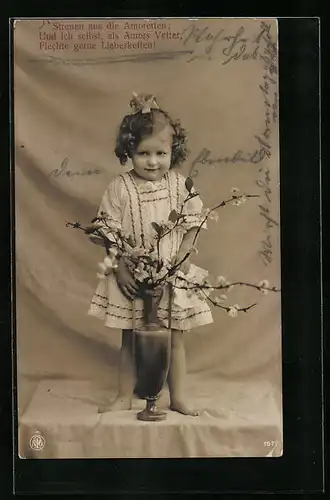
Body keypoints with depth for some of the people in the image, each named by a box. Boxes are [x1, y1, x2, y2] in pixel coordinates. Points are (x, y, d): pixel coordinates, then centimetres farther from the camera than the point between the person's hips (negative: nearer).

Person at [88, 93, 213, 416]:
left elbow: (191, 227, -2)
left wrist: (180, 263, -12)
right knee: (129, 339, 12)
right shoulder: (119, 188, -8)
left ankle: (178, 397, 28)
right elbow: (109, 233, -6)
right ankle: (124, 397, 29)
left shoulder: (180, 185, -5)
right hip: (131, 277, 0)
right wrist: (120, 269, -13)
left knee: (175, 338, 12)